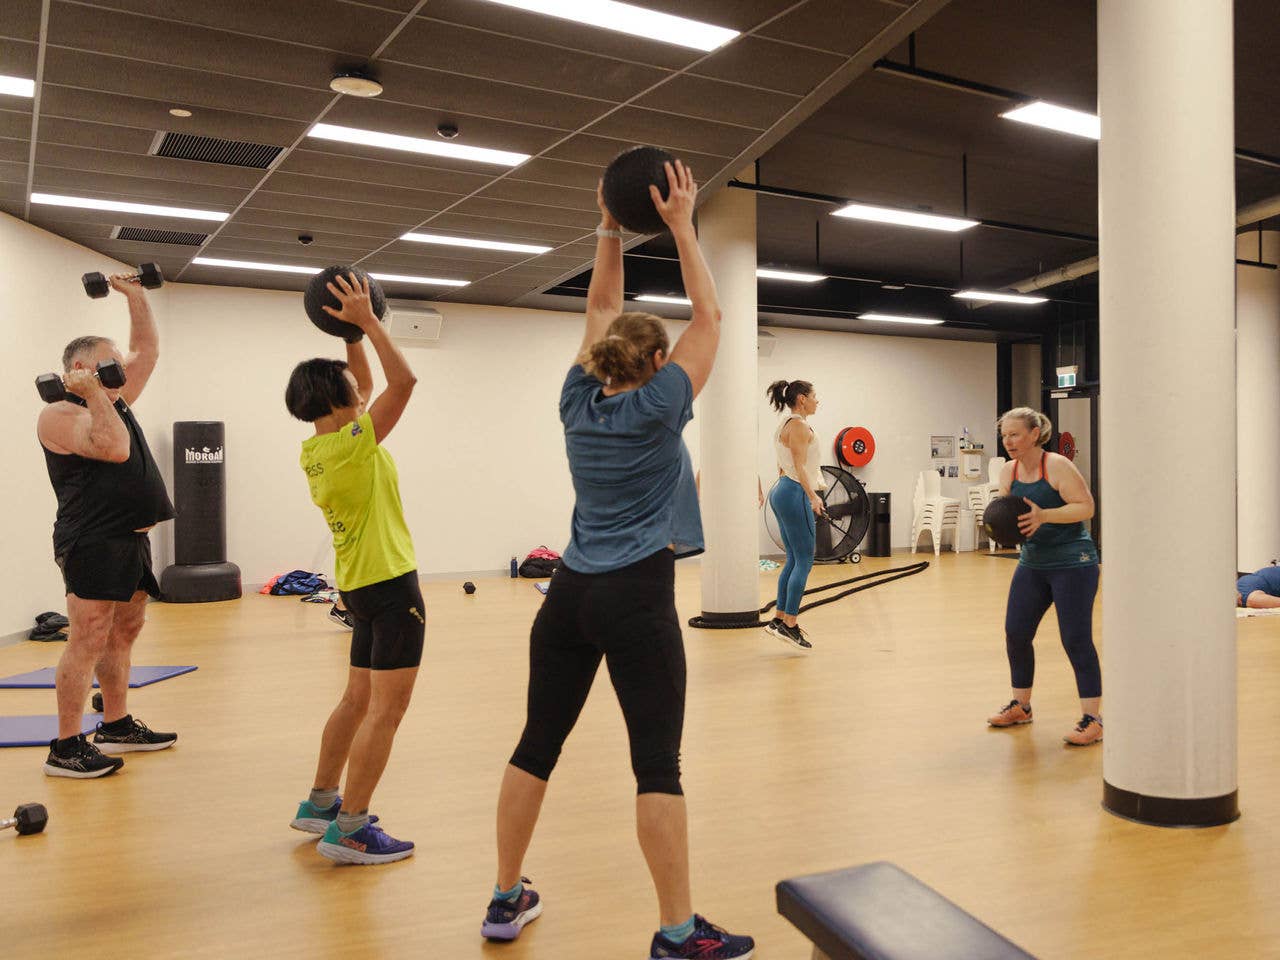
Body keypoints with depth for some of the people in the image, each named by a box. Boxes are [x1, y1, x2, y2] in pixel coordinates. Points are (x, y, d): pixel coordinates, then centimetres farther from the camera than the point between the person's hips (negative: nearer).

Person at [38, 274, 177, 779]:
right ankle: (65, 749, -2)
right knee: (88, 643, -8)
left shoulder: (113, 401, 16)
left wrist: (136, 297, 18)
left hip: (131, 539, 9)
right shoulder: (60, 415, -10)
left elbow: (148, 351, 22)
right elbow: (114, 448, -27)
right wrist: (93, 393, -20)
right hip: (93, 544, -9)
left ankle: (117, 727, 25)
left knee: (123, 634, 14)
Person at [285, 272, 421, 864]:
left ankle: (320, 803, 29)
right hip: (389, 580, -10)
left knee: (360, 699, 19)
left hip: (364, 582, 10)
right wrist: (366, 320, -15)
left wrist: (353, 331, 14)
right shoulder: (349, 444, -18)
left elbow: (367, 384, 21)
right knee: (387, 707, -5)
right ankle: (350, 831, -1)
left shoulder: (317, 448, 8)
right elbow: (403, 380, -22)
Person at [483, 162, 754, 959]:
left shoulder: (581, 402, 6)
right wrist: (682, 225, 2)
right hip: (637, 599, -6)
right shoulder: (657, 408, -8)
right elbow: (710, 318, -1)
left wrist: (611, 229, 18)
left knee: (538, 745, 13)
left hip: (570, 594, 6)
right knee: (658, 764, -2)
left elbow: (602, 309, 18)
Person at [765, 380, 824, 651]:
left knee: (794, 561, 12)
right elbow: (800, 467, -19)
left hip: (782, 491, 10)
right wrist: (813, 496, -25)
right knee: (805, 561, -6)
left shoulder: (785, 425, 18)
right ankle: (789, 625, -5)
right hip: (795, 494, -10)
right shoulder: (799, 425, -12)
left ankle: (780, 619, 15)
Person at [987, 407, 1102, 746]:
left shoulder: (1057, 466, -15)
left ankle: (1093, 719, 2)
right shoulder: (1008, 471, 4)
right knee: (1016, 633, 7)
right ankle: (1021, 706, 25)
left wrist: (1044, 516, -30)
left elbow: (1086, 506, -18)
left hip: (1073, 563, -7)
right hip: (1032, 563, 7)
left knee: (1076, 639, -7)